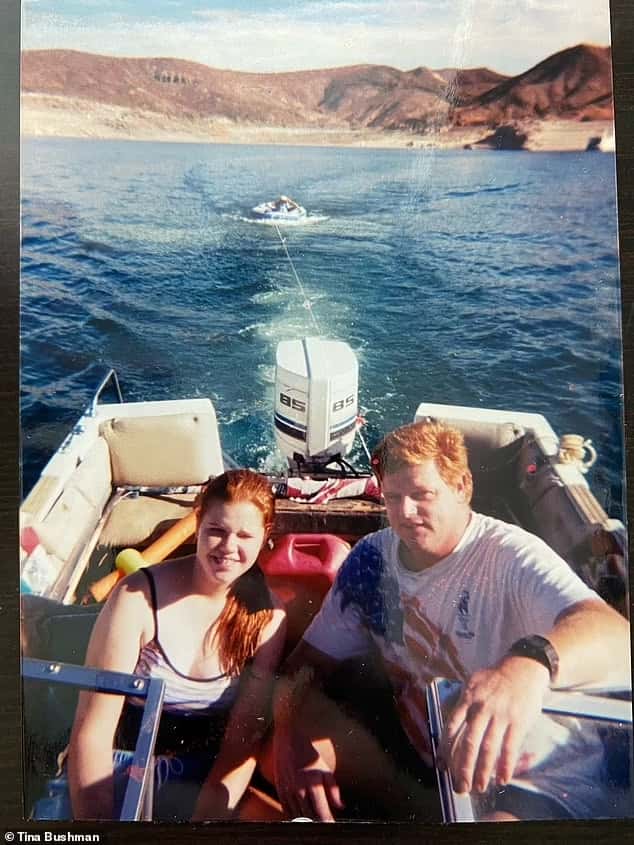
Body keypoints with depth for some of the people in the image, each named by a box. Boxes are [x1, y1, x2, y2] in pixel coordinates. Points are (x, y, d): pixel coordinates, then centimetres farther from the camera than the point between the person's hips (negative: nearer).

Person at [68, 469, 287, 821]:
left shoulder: (267, 616, -8)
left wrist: (209, 814, -21)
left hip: (203, 779, 2)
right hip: (120, 766, -1)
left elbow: (244, 736, -9)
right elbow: (92, 732, -16)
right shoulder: (138, 597, -17)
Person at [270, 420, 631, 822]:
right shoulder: (371, 559, -5)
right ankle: (426, 812, -1)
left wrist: (530, 663, -61)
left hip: (543, 784, -5)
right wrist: (294, 733, -23)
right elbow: (309, 660, -1)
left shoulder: (511, 556, -20)